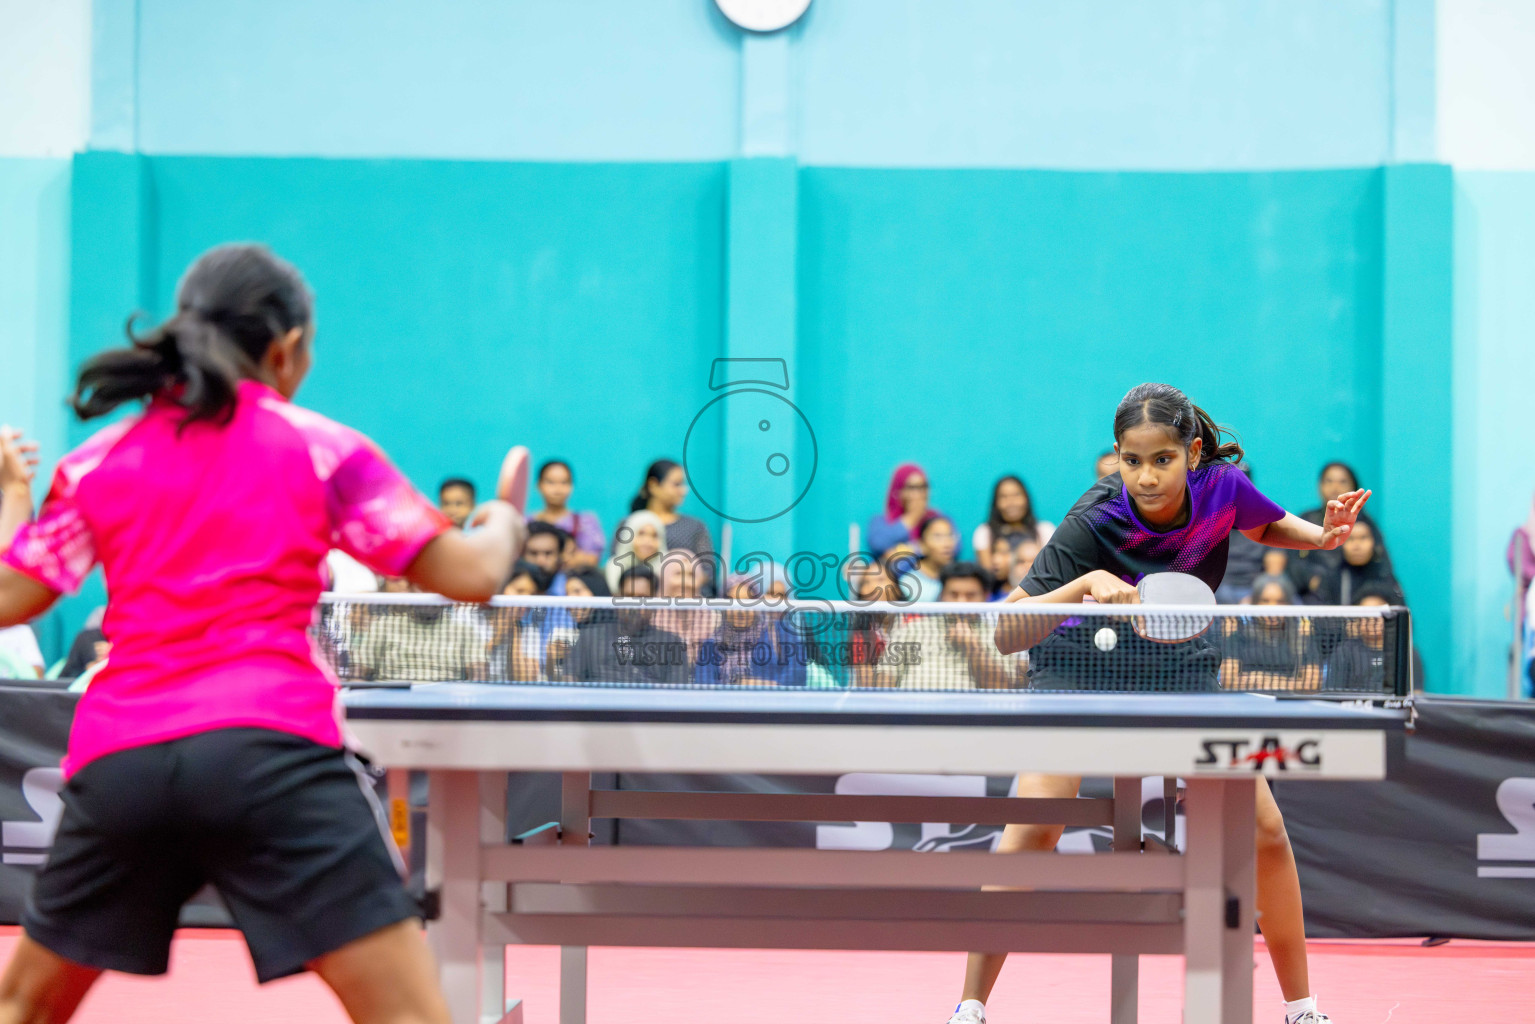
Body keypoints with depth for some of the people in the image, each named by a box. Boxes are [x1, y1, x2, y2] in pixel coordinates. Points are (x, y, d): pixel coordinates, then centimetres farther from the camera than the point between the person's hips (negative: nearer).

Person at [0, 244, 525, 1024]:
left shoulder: (96, 462, 14)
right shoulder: (323, 451, 6)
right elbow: (472, 575, 3)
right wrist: (503, 522, 26)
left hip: (115, 760, 4)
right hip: (270, 752, -4)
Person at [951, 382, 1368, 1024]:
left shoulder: (1223, 486, -20)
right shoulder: (1092, 523, -31)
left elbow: (1269, 526, 7)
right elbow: (1005, 636, -36)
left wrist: (1321, 535, -13)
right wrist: (1086, 585, -50)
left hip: (1179, 668, 3)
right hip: (1080, 668, -3)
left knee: (1264, 828, -5)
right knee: (1035, 824, -21)